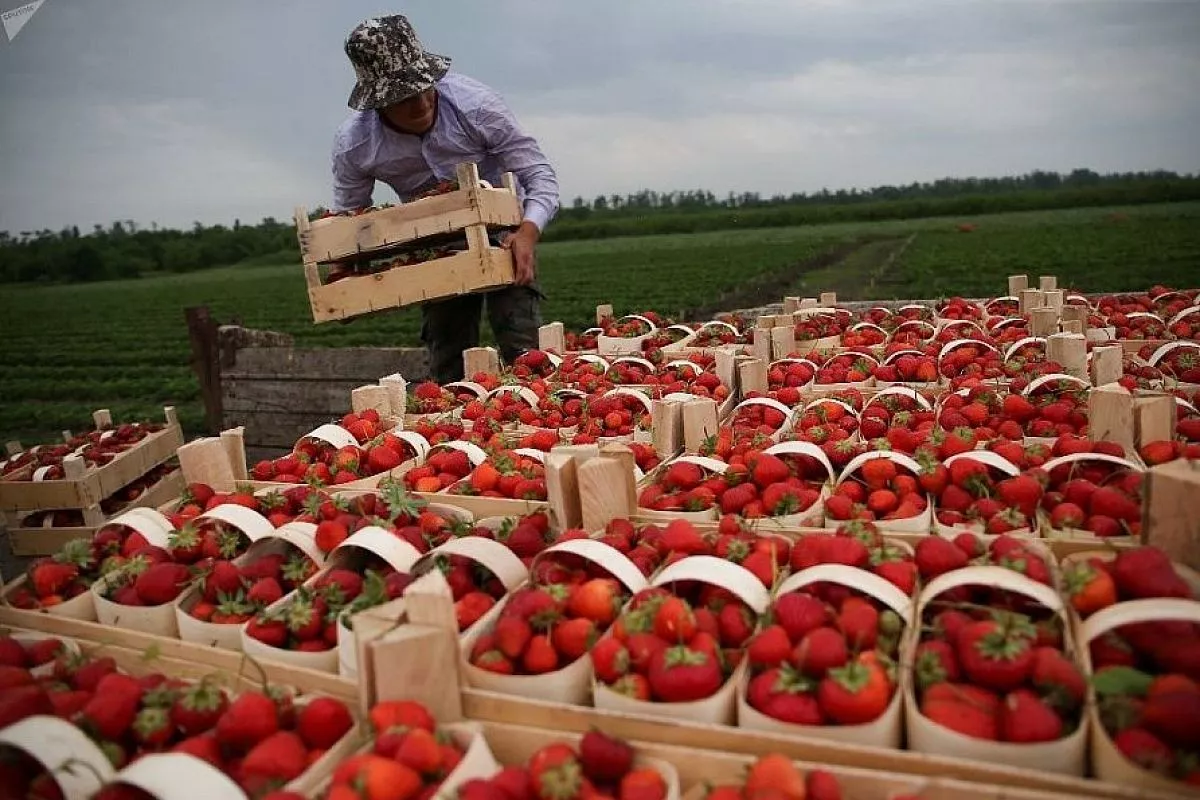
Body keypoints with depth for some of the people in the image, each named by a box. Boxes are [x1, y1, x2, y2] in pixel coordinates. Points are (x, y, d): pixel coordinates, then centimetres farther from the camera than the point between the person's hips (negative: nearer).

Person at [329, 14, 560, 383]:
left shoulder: (475, 103, -26)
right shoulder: (352, 145, -19)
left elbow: (540, 175, -21)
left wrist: (528, 232, -40)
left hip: (502, 233, -2)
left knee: (523, 352, -16)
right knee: (448, 367, 4)